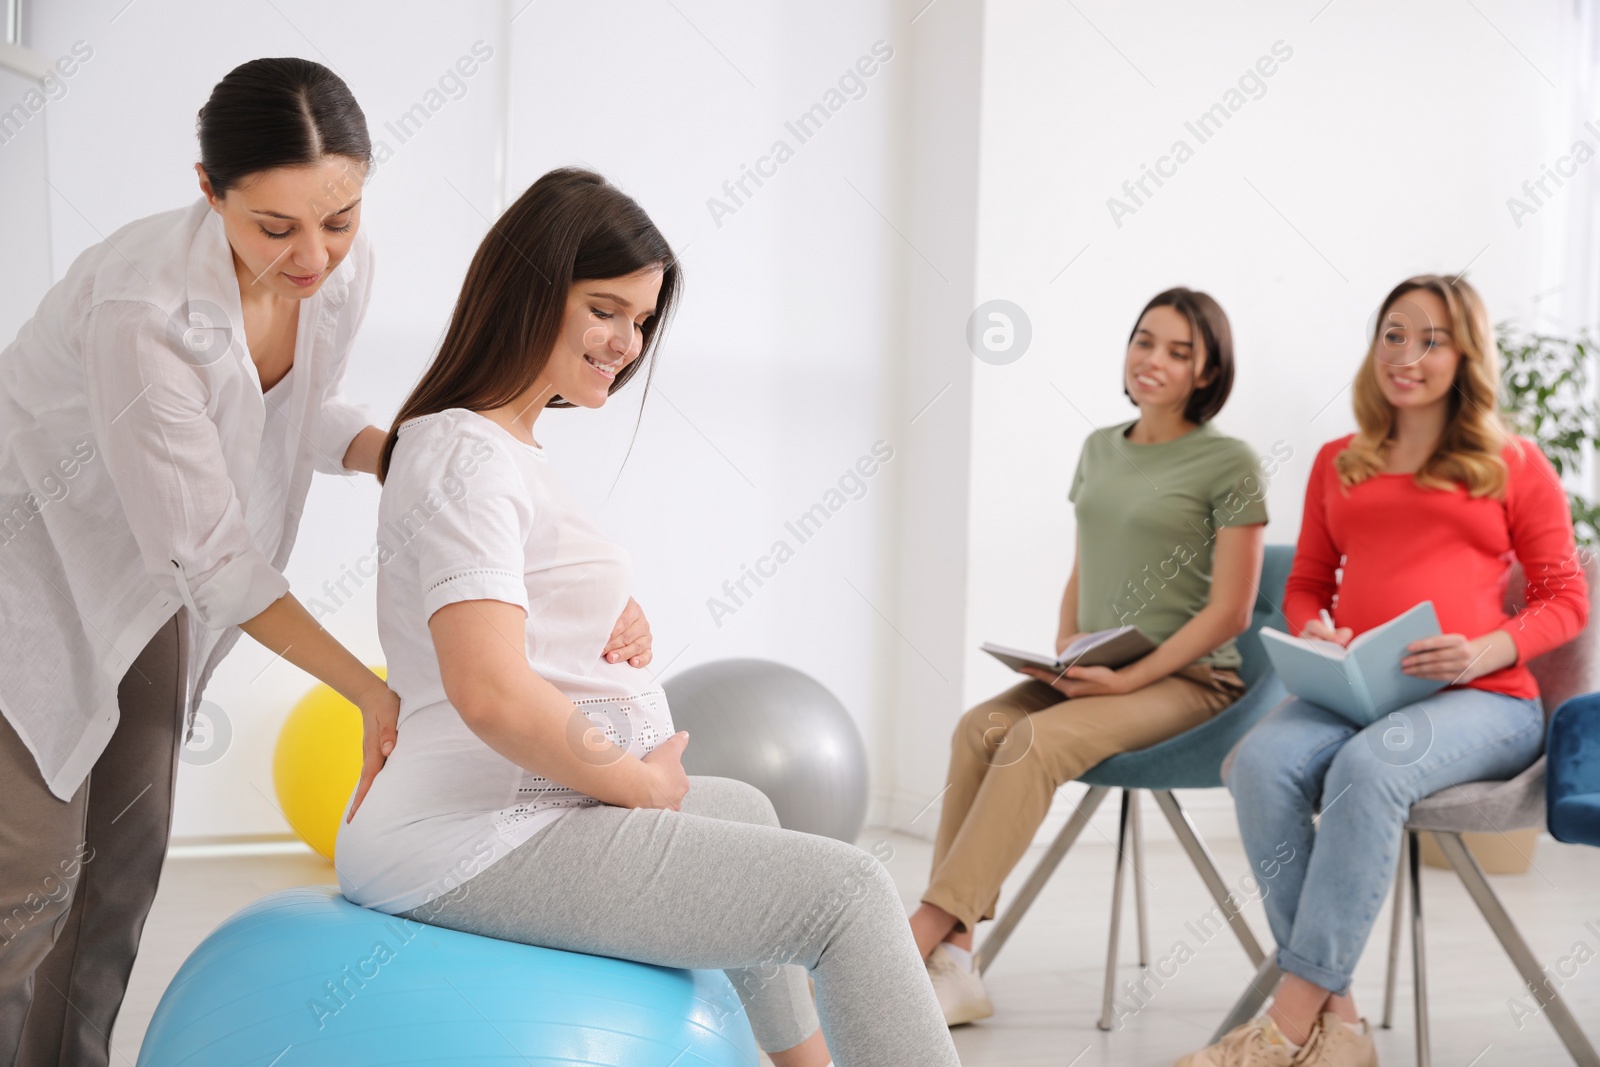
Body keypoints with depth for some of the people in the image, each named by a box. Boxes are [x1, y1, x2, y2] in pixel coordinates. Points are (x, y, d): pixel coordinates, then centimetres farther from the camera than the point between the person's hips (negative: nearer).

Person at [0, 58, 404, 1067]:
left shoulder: (345, 264, -17)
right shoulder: (143, 305, -37)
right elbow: (210, 553, -30)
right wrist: (371, 689, -26)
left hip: (141, 565, 7)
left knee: (129, 852, 11)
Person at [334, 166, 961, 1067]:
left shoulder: (512, 446, 15)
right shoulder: (469, 457, -17)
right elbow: (491, 694, -28)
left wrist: (622, 627, 3)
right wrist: (640, 783, -15)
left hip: (529, 800, 11)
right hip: (484, 844, -11)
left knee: (744, 810, 33)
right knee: (847, 891, -13)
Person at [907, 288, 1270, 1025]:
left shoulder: (1230, 466, -5)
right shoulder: (1099, 449, 15)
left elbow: (1228, 611, -8)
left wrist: (1129, 678, -17)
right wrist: (1065, 643, 1)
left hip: (1188, 679, -6)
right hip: (1092, 674, 6)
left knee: (1037, 740, -32)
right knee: (979, 727, -24)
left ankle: (922, 936, -32)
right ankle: (951, 967, -28)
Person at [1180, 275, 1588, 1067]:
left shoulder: (1514, 465, 12)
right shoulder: (1338, 463, 22)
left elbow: (1564, 600, 9)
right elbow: (1306, 584, 26)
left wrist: (1487, 650, -12)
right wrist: (1313, 632, 1)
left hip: (1480, 699, -3)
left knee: (1369, 765, -37)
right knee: (1261, 760, -31)